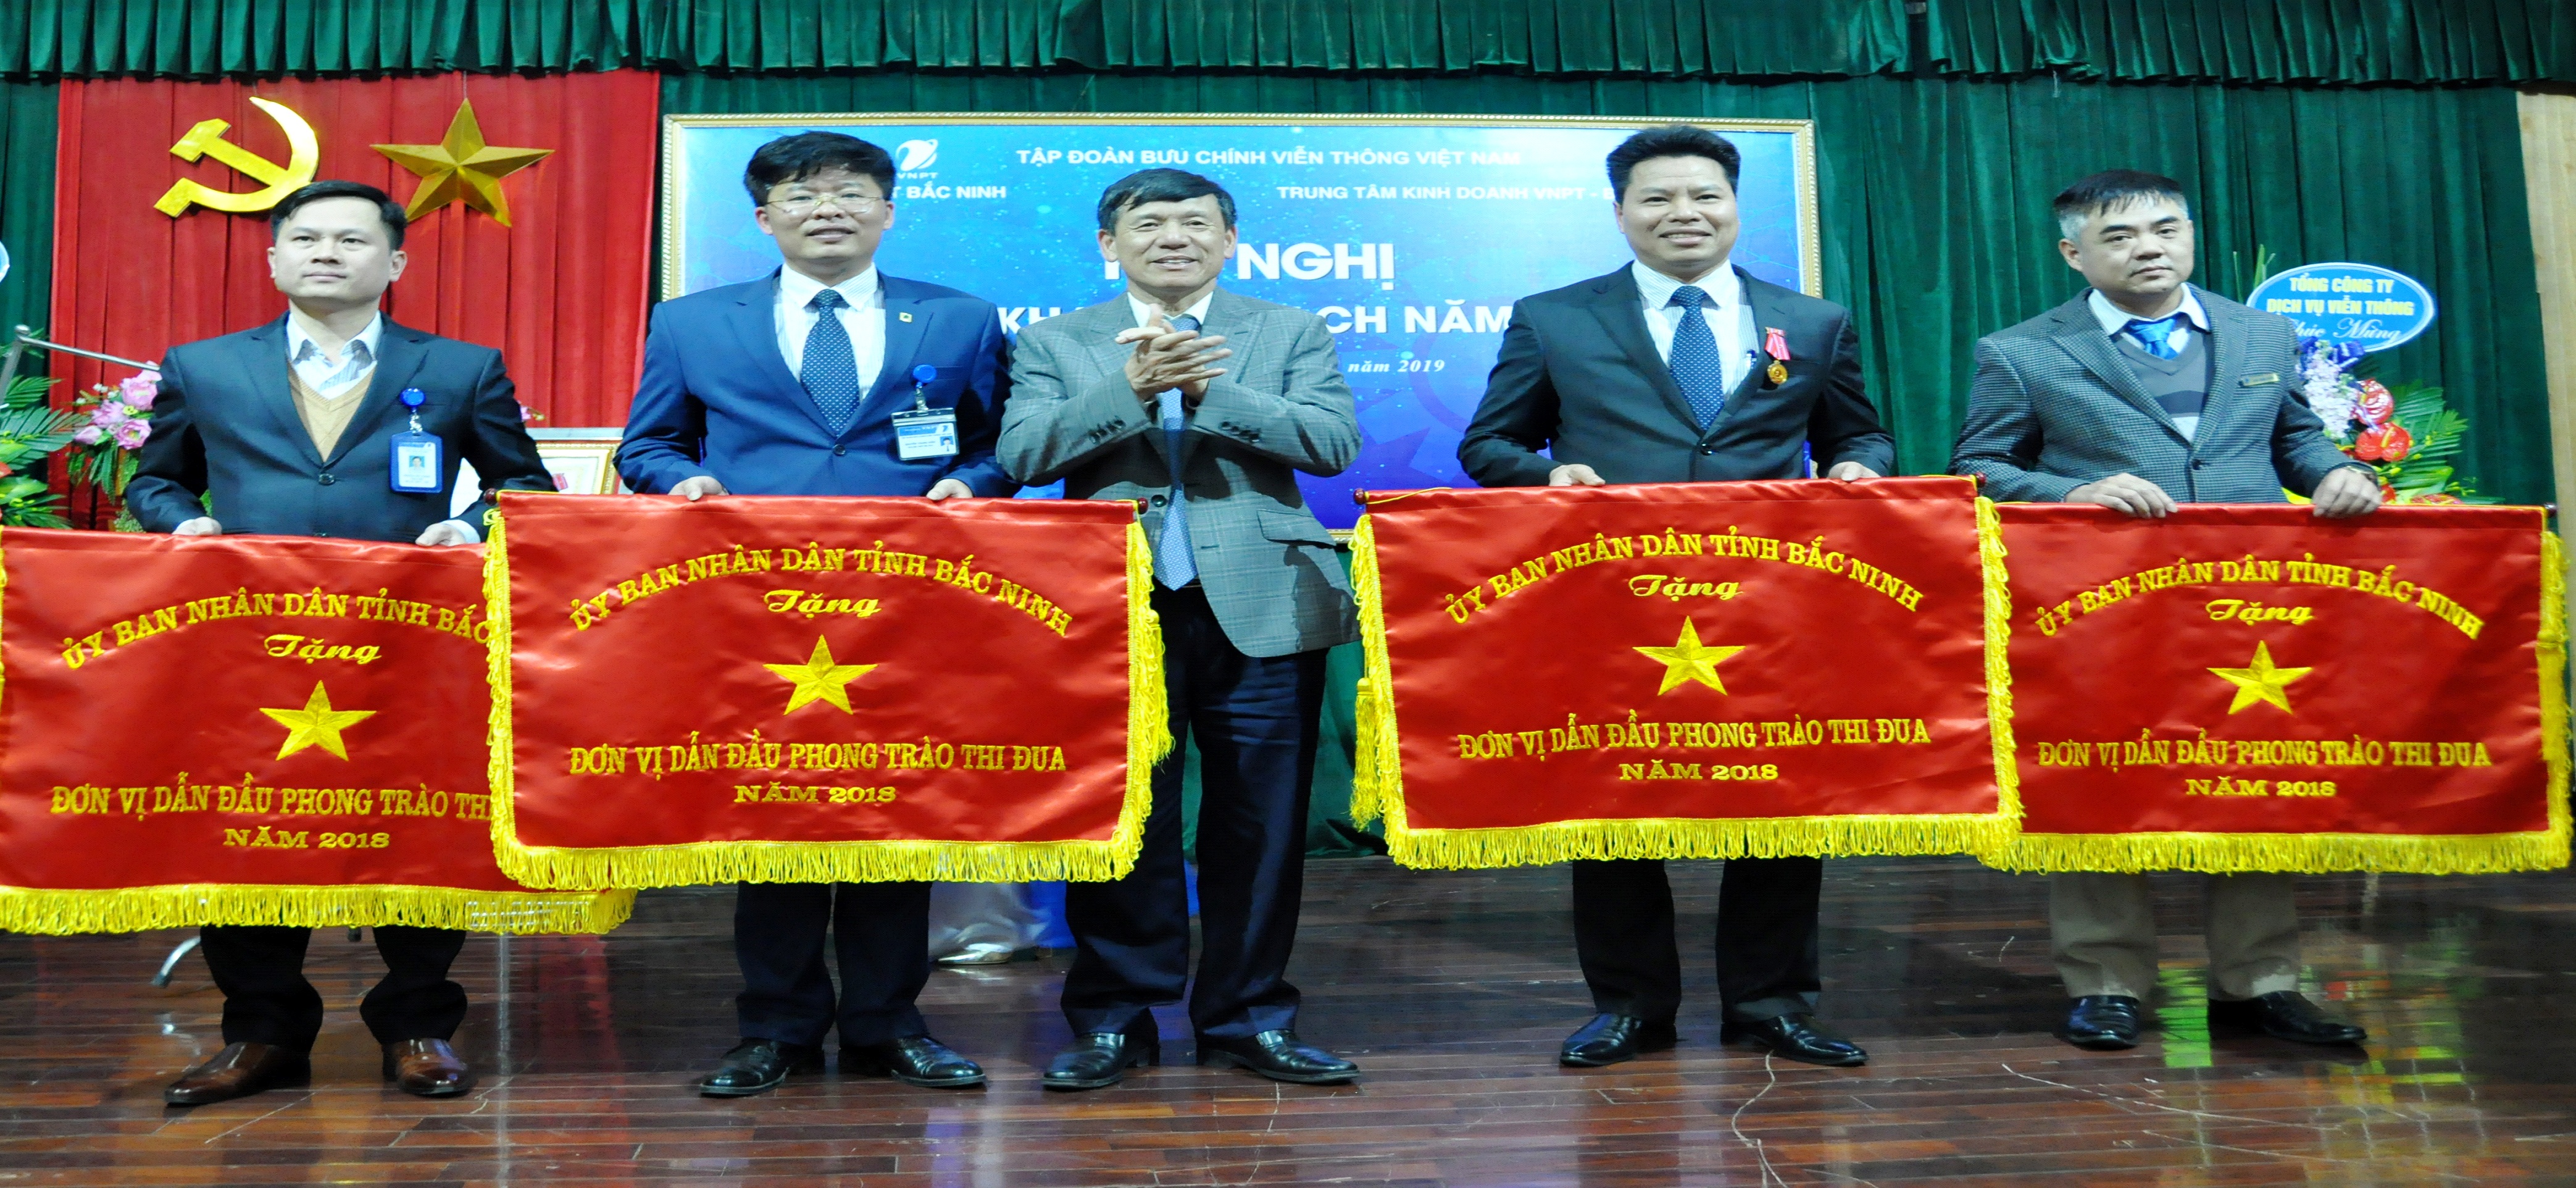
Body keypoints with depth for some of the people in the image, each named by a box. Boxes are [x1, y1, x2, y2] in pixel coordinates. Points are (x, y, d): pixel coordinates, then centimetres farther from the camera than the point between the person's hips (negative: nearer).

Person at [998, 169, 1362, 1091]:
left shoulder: (1294, 334, 11)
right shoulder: (1055, 343, 12)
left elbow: (1334, 440, -4)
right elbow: (1023, 453, -3)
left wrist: (1209, 391, -14)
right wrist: (1132, 387, -15)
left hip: (1260, 610, 0)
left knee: (1261, 824, 4)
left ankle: (1248, 1017, 18)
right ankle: (1114, 1019, 17)